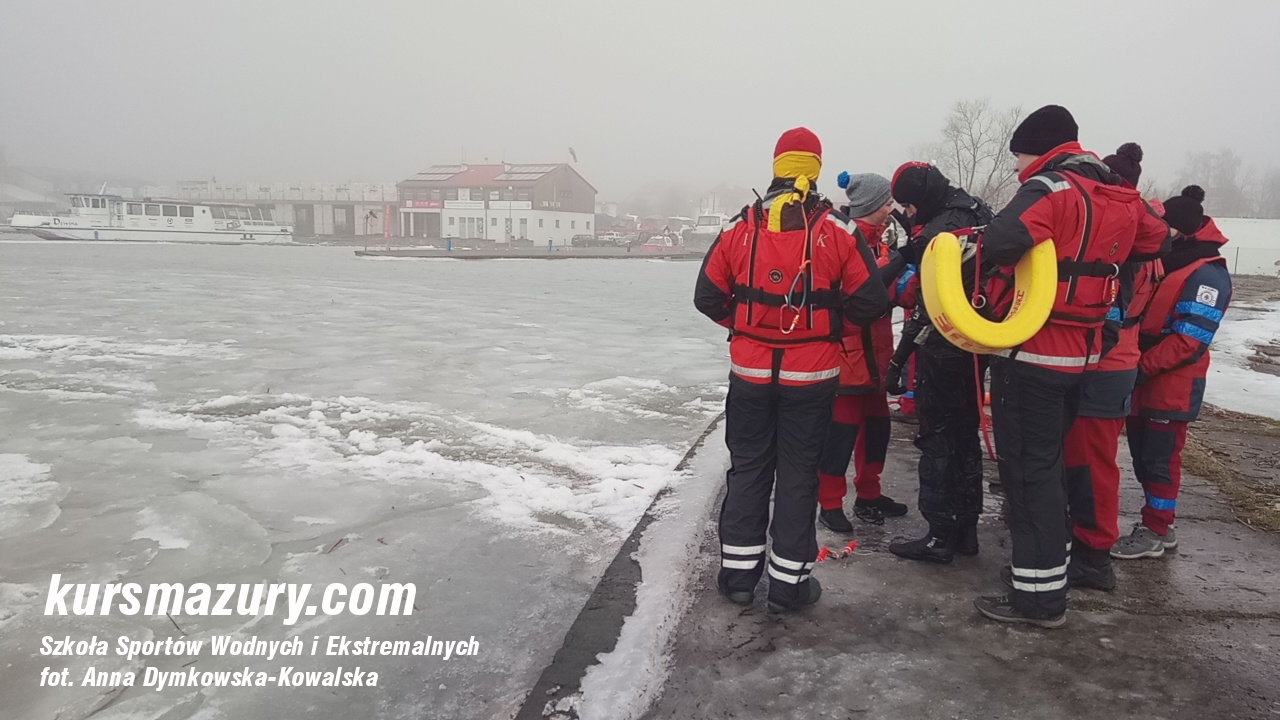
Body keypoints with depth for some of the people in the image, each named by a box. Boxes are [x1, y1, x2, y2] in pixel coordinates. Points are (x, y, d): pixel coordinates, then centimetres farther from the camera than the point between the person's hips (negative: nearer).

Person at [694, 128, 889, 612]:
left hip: (750, 372, 2)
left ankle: (738, 573, 21)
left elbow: (708, 297, 3)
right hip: (812, 376, -2)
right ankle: (789, 581, 17)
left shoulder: (739, 228, -1)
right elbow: (870, 301, -7)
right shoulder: (837, 230, -7)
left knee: (747, 468, 14)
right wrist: (831, 318, 11)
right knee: (798, 473, 8)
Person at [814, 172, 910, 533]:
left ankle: (868, 494, 29)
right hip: (848, 349, -10)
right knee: (843, 425, -4)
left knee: (876, 422, 16)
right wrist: (891, 265, -27)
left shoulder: (875, 238, 15)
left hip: (875, 349, 10)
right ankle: (830, 503, 6)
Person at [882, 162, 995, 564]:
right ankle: (966, 529, 25)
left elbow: (928, 304, -21)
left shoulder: (939, 232, -18)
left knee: (937, 440, -1)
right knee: (966, 436, 16)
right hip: (976, 349, 9)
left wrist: (900, 357, -17)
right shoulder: (981, 217, 10)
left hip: (943, 352, -9)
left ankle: (940, 536, 6)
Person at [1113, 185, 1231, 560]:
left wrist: (1141, 367, -21)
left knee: (1160, 459, -1)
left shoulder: (1207, 275, -14)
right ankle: (1158, 526, 25)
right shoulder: (1164, 262, 14)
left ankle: (1155, 532, 10)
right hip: (1143, 382, 9)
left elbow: (1189, 340, -20)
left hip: (1173, 386, -8)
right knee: (1142, 456, 13)